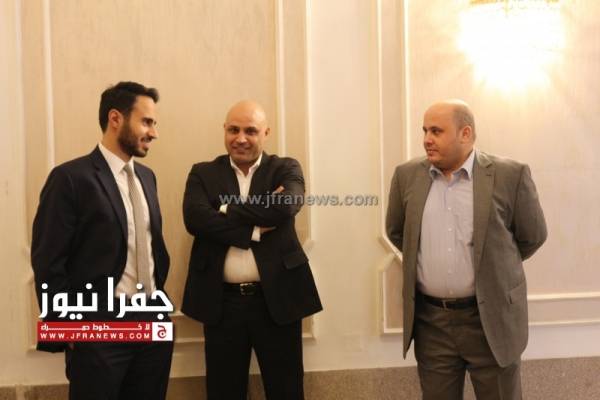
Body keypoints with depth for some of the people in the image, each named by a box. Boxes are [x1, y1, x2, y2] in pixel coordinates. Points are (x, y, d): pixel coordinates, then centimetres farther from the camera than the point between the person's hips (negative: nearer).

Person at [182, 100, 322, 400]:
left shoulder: (286, 169, 4)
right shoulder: (203, 173, 6)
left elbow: (284, 207, -17)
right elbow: (195, 218, -12)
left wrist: (226, 209, -10)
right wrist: (254, 230, -16)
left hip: (277, 298, -1)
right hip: (221, 302, 1)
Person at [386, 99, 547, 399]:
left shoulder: (510, 175, -8)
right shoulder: (407, 176, 1)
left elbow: (532, 236, 3)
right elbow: (396, 232, 15)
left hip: (491, 318, -2)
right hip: (430, 321, 3)